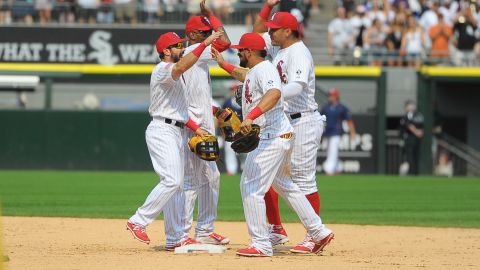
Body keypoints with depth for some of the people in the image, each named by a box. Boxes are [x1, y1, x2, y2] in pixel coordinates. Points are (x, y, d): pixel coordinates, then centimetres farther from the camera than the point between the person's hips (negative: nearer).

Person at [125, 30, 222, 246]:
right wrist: (204, 44, -40)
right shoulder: (163, 70, -11)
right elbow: (181, 67, -34)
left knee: (176, 183, 9)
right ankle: (138, 222, -16)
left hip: (175, 132, 11)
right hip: (162, 130, -11)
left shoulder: (173, 75, 22)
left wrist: (195, 128, 13)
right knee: (172, 180, -20)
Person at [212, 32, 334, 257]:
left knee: (251, 187, -11)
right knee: (284, 185, 23)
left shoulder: (264, 70, -16)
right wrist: (223, 64, 44)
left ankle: (261, 245, -12)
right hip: (280, 137, 11)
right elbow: (245, 75, 43)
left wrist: (250, 116, -47)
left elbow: (274, 94, -37)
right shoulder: (255, 71, 17)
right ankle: (319, 232, 26)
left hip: (272, 139, -11)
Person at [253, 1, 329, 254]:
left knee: (304, 180, -7)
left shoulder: (299, 53, -16)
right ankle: (277, 231, 16)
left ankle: (313, 237, -3)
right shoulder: (278, 47, 12)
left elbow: (297, 87, -32)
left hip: (302, 123, -10)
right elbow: (257, 31, 27)